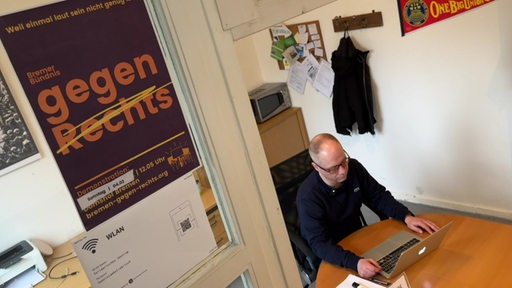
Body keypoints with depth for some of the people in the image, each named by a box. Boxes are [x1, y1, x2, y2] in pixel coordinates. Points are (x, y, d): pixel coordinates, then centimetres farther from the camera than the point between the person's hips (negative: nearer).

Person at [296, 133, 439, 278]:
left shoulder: (353, 167, -13)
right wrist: (355, 262, -46)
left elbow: (379, 196, 0)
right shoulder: (308, 196, -29)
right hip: (331, 252, -6)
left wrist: (407, 217, -16)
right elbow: (319, 243, -31)